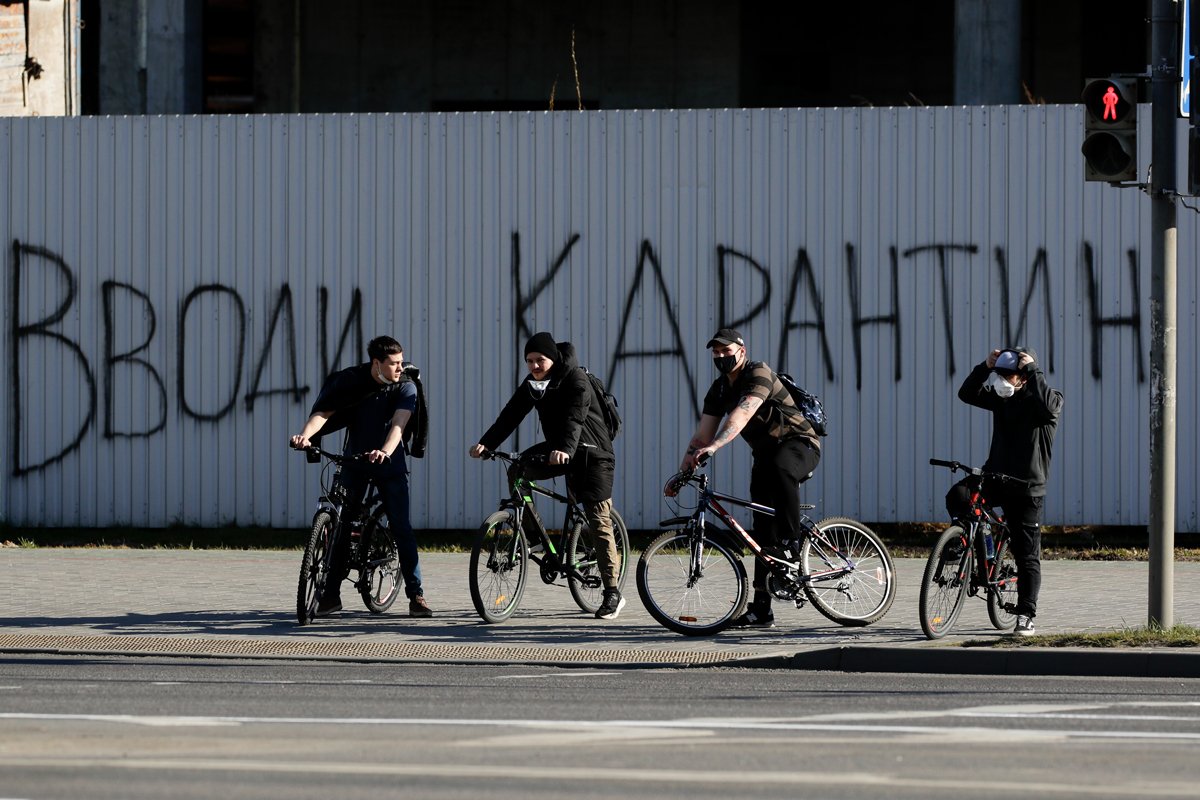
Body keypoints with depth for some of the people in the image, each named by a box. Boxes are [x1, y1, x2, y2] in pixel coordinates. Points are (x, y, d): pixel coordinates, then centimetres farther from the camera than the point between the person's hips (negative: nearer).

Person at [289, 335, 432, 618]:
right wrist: (305, 434, -39)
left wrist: (385, 452, -47)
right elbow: (323, 412, -19)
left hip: (389, 464, -1)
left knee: (401, 527, -7)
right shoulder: (351, 380, -10)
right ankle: (331, 595, 7)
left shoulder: (405, 388, -12)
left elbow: (398, 424, -28)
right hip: (354, 461, 1)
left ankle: (416, 595, -2)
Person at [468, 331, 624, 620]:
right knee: (516, 471, -12)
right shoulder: (532, 383, 0)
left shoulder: (575, 379, -21)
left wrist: (565, 449, -53)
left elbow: (575, 418, -35)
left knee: (598, 520, -10)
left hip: (591, 453, -7)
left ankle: (612, 593, -8)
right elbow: (512, 414, -8)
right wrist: (486, 443, -22)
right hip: (557, 448, 7)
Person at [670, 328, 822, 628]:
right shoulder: (719, 390, 6)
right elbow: (701, 437, 6)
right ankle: (761, 610, 2)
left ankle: (791, 544, -33)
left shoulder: (759, 374, -18)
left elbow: (741, 415, -35)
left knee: (779, 467, -43)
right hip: (765, 454, 7)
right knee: (764, 532, 1)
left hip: (800, 445, -7)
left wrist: (714, 446, -48)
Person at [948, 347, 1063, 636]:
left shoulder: (1050, 399, -8)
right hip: (994, 477, 4)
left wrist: (1033, 371, -25)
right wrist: (985, 367, -11)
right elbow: (967, 394, 2)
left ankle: (1026, 616, 4)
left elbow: (1049, 406, -31)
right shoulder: (1000, 397, 8)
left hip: (1027, 487, -4)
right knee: (957, 496, -26)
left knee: (1027, 556, -1)